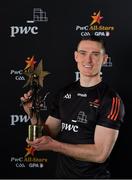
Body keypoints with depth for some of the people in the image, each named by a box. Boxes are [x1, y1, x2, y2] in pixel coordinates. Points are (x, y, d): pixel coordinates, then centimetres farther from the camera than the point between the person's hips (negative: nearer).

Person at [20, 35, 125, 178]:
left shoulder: (111, 99, -18)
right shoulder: (64, 93, -1)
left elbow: (100, 154, -22)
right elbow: (49, 134, 5)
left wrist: (54, 145, -23)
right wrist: (33, 114, -11)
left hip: (93, 175, -5)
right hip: (62, 173, 5)